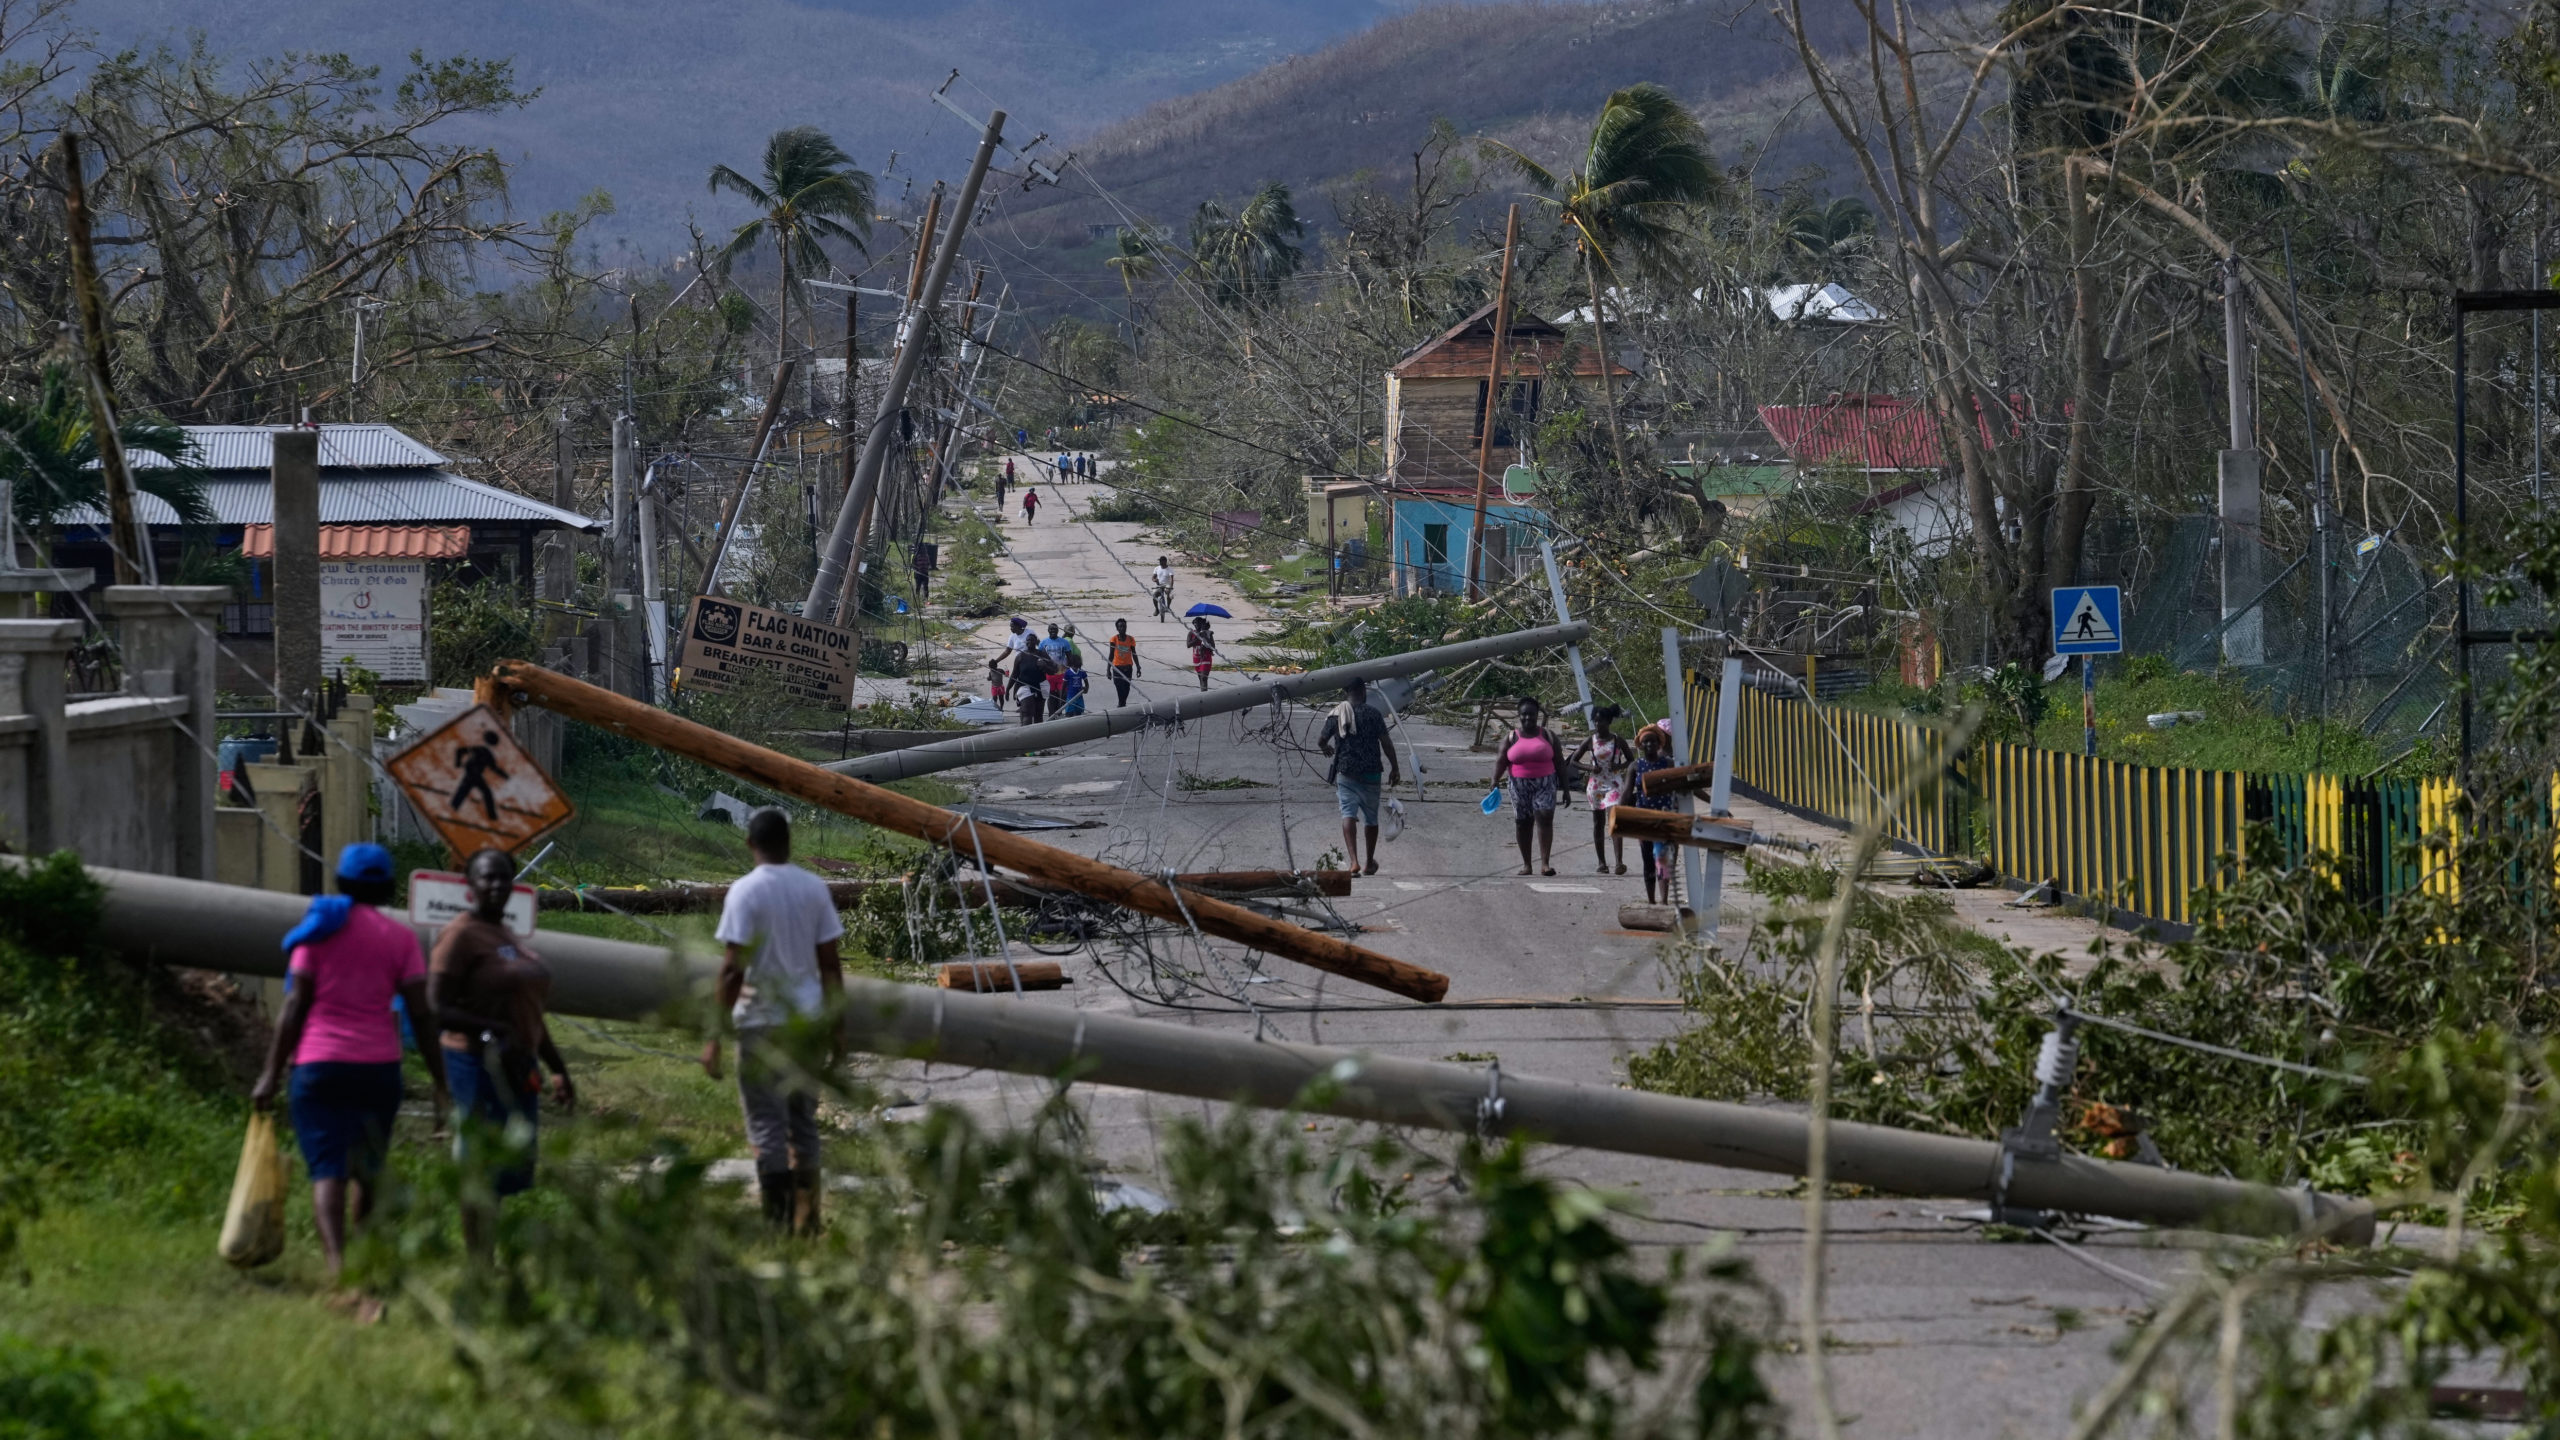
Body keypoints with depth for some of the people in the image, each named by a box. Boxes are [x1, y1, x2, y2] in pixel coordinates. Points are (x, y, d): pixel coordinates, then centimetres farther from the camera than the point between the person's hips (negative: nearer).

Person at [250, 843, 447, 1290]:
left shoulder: (320, 928, 2)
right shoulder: (400, 938, 5)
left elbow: (295, 1004, -3)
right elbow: (421, 1013, -2)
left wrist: (271, 1074, -1)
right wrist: (439, 1084, 2)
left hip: (318, 1067, -2)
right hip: (379, 1068, 2)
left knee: (327, 1173, -10)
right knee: (368, 1173, 18)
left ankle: (338, 1267, -29)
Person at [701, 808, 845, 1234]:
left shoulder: (745, 892, -10)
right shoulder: (814, 888, 4)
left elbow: (732, 968, -15)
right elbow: (831, 963, 6)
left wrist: (715, 1034, -12)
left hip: (763, 1020, -5)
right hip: (807, 1019, 5)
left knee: (767, 1122, -1)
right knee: (803, 1121, 13)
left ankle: (778, 1221, -5)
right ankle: (807, 1220, 15)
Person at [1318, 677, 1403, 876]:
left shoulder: (1336, 715, 1)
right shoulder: (1373, 713, -5)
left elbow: (1321, 741, 8)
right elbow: (1386, 742, -7)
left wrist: (1327, 748, 32)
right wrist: (1395, 768, 3)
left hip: (1345, 772, 0)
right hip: (1370, 774, 0)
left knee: (1348, 815, -7)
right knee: (1371, 818, 15)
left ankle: (1354, 861, -27)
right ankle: (1370, 863, 30)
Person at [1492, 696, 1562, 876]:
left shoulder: (1547, 735, 7)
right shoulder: (1511, 738, 7)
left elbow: (1558, 762, 7)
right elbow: (1500, 761, -2)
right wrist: (1495, 782, -18)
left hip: (1544, 784, -1)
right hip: (1519, 785, 1)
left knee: (1545, 819, -14)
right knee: (1522, 823, 4)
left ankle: (1545, 863, -18)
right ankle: (1526, 864, 14)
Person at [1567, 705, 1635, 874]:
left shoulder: (1618, 742, -1)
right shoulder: (1589, 741, 2)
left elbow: (1631, 760, 9)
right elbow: (1573, 760, 6)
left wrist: (1620, 766, -12)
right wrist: (1589, 768, -11)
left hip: (1614, 784, -3)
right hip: (1595, 784, 3)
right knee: (1598, 823, 8)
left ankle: (1620, 861, -22)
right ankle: (1602, 862, 16)